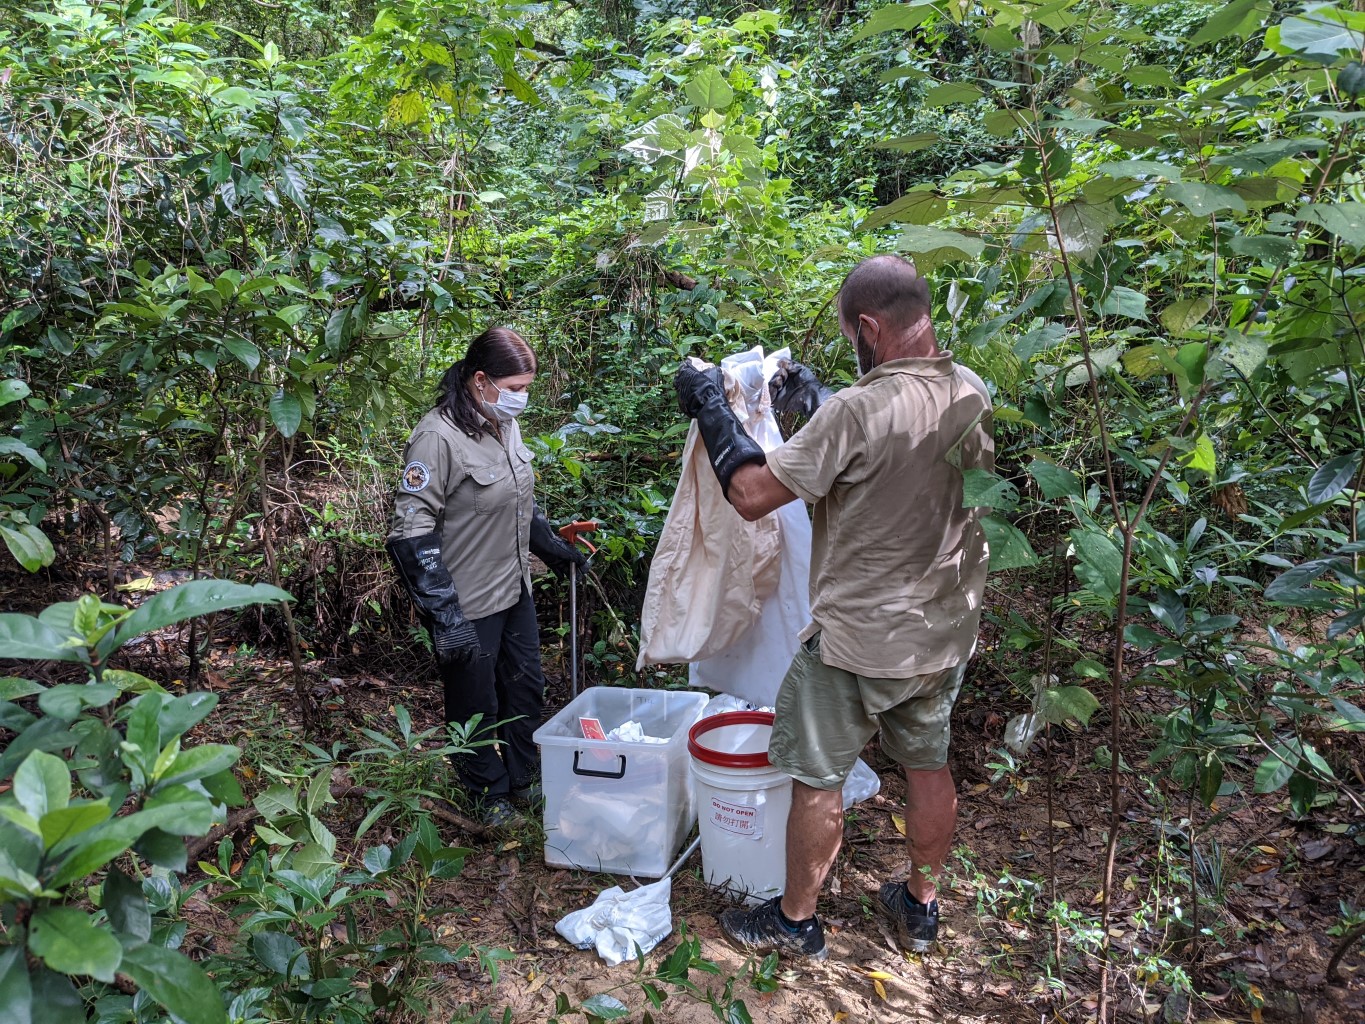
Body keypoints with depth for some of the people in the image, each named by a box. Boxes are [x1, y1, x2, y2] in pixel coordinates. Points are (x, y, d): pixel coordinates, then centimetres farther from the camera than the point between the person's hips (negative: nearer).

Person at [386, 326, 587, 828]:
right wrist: (444, 616, -25)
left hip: (515, 592, 8)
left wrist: (553, 547, 21)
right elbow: (412, 533, -24)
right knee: (477, 707, 11)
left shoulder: (506, 424, 3)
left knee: (526, 689, 20)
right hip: (468, 606, -8)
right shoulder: (439, 436, -22)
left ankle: (523, 780, 40)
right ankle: (488, 792, 34)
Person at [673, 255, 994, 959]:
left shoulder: (858, 411, -28)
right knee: (928, 765, 22)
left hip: (857, 642, -7)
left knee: (816, 778, 11)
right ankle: (920, 906, 40)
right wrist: (815, 398, 15)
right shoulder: (973, 395, -4)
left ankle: (795, 921, 29)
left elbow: (751, 495, -23)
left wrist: (711, 410, -11)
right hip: (945, 633, 7)